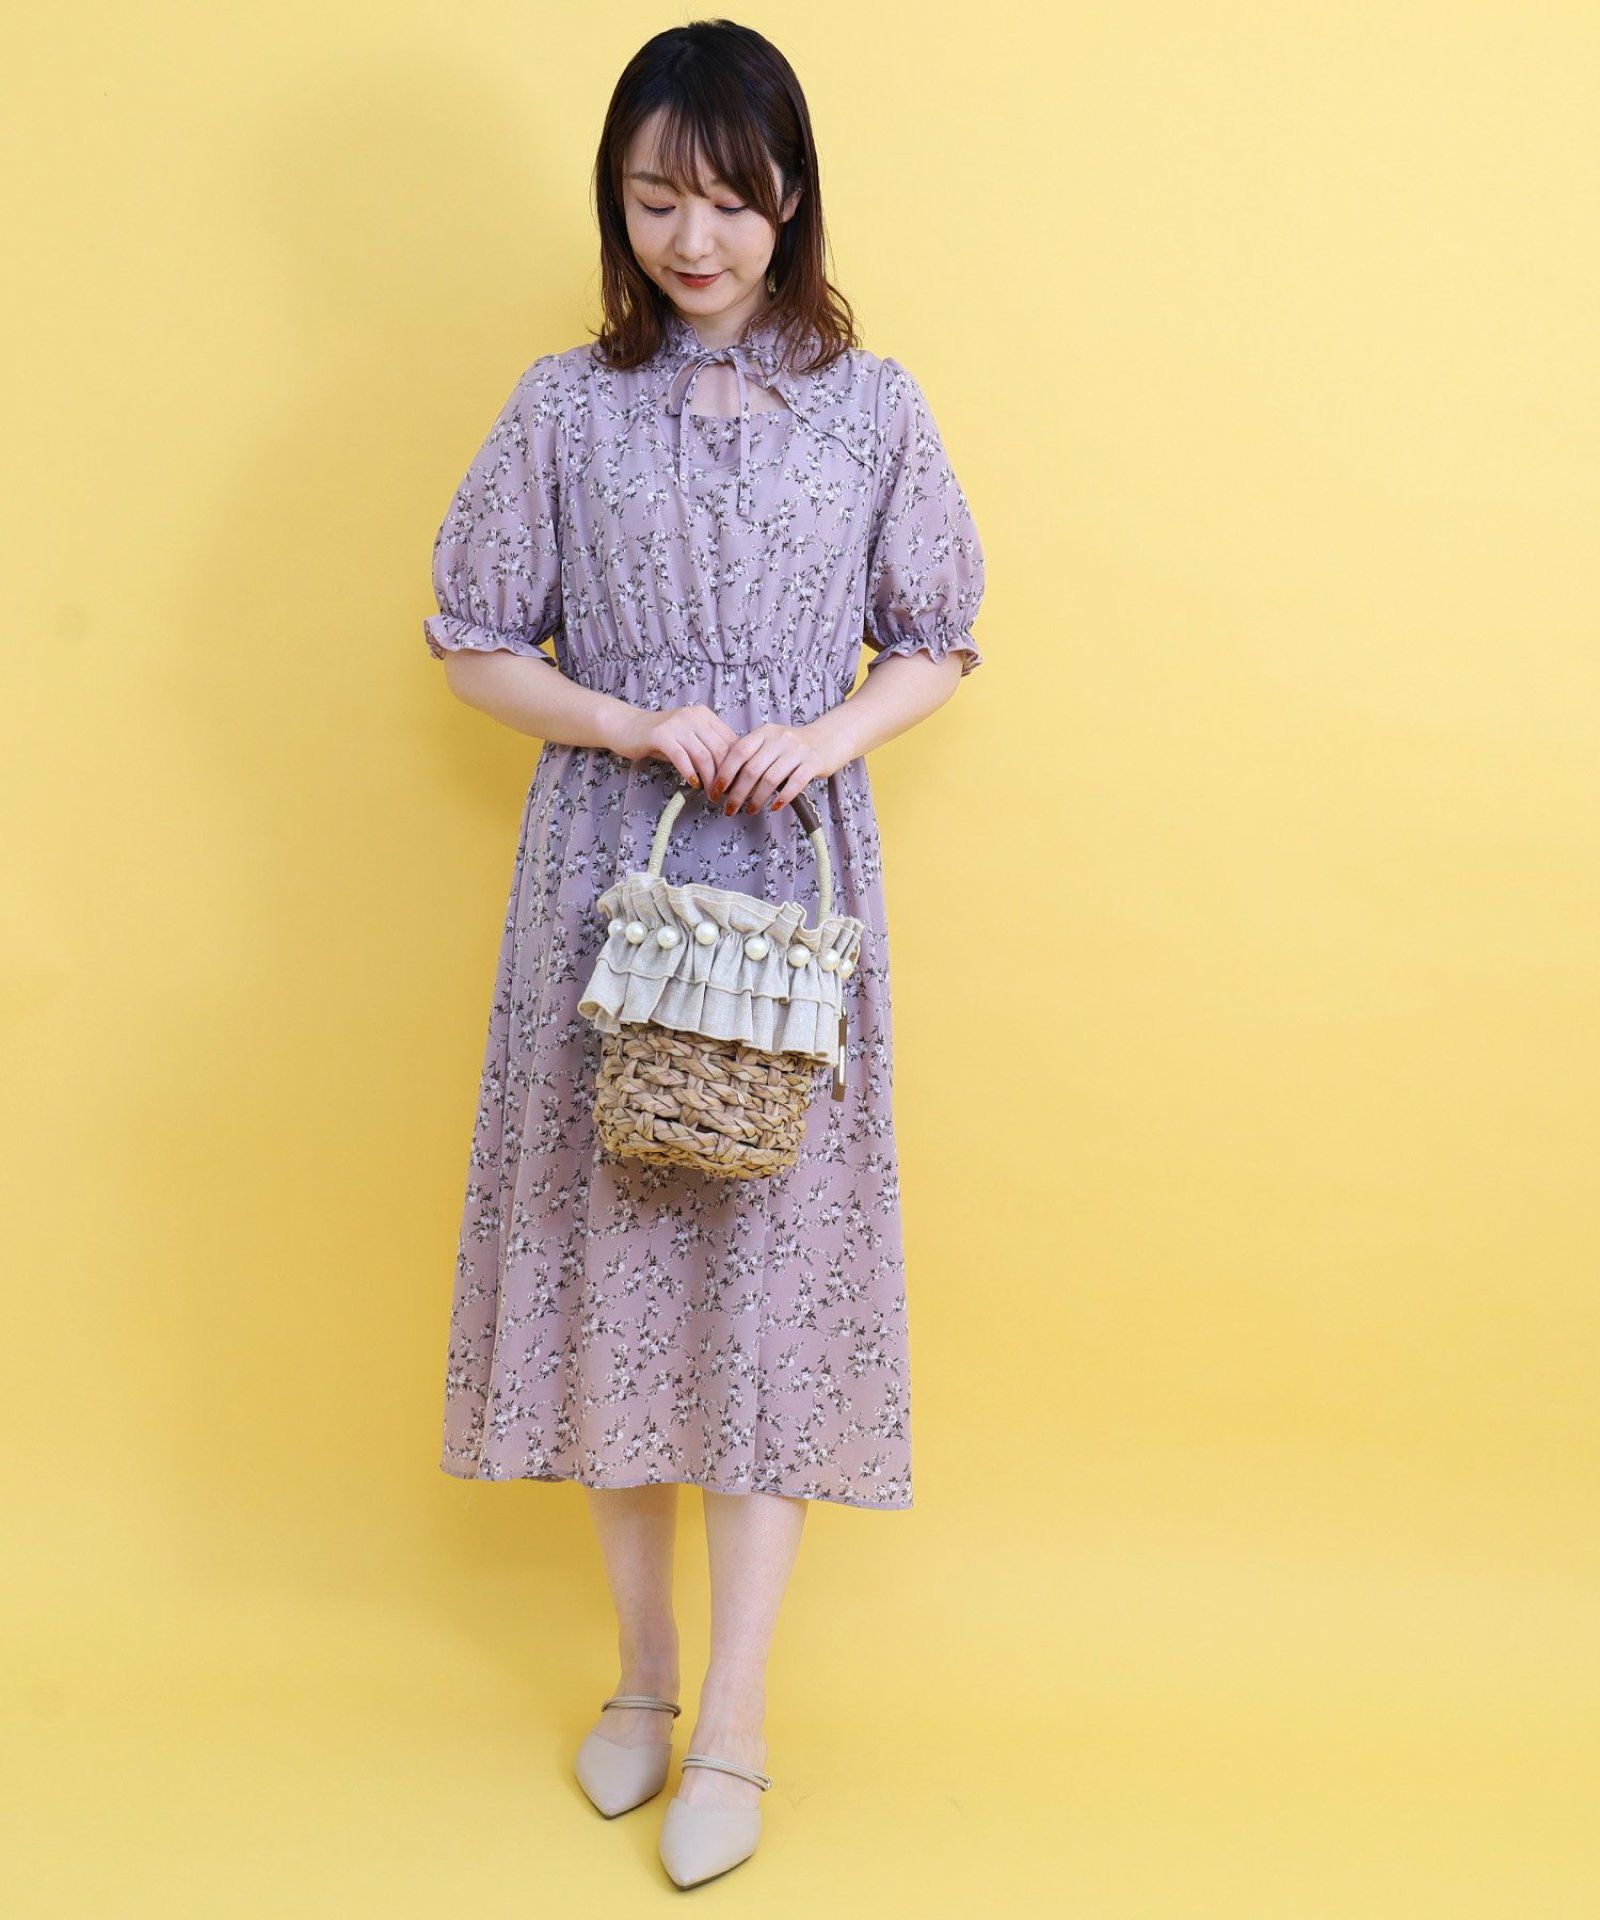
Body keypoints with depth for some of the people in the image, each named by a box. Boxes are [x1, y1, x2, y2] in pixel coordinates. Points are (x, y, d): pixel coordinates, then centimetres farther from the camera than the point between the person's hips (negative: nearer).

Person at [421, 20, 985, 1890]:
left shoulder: (873, 405, 2)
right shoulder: (563, 406, 2)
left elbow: (936, 650, 7)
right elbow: (474, 645, 4)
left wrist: (822, 739, -12)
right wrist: (637, 728, -12)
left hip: (797, 874, 0)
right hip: (606, 868, 1)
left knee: (774, 1260, 1)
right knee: (608, 1243, 7)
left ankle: (732, 1714, 13)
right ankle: (642, 1660, 27)